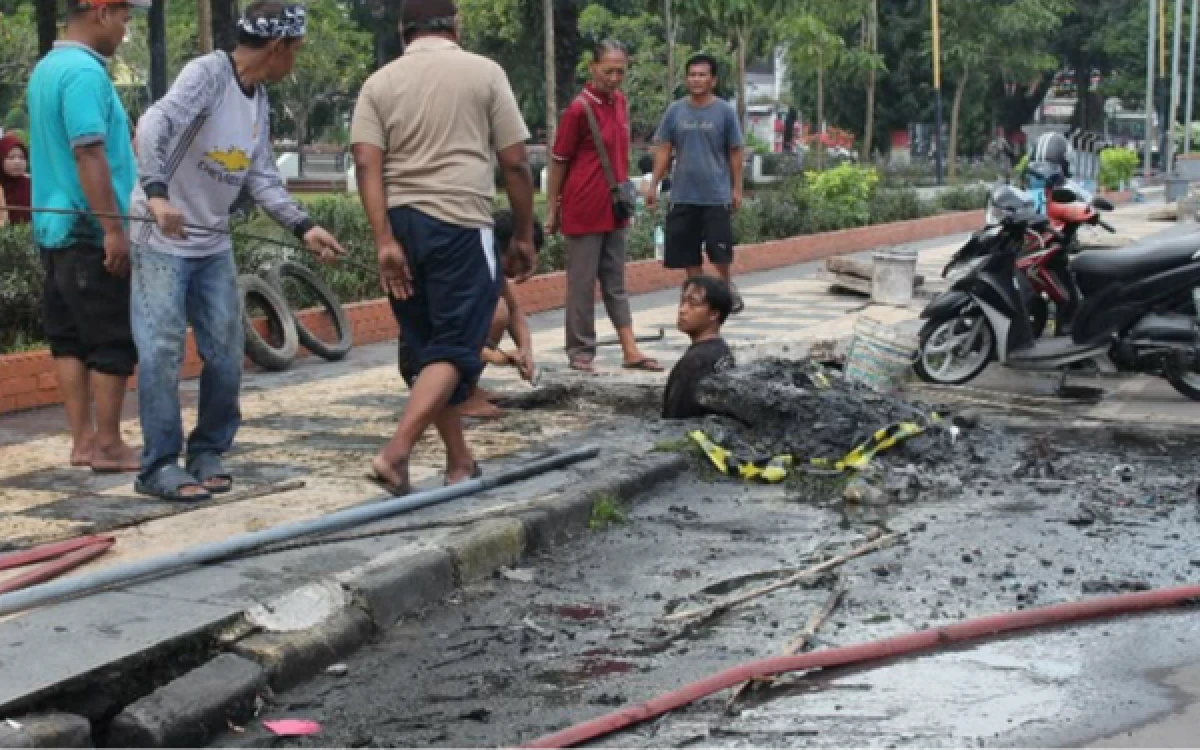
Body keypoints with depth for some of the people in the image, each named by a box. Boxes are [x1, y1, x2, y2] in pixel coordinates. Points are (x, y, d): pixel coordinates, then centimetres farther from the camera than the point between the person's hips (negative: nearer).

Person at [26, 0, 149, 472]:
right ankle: (108, 446, 3)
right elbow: (88, 154, -23)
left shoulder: (46, 68, 14)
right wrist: (114, 228, -23)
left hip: (56, 227, 10)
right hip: (90, 231, -10)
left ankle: (83, 440, 15)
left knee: (69, 337, 10)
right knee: (113, 340, -2)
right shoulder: (85, 72, -17)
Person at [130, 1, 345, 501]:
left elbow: (262, 178, 7)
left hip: (214, 244, 8)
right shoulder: (208, 72, -17)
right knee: (163, 352, -8)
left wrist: (304, 227, -4)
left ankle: (208, 452, 20)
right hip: (161, 239, -8)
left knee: (226, 355, 7)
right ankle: (159, 466, 0)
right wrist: (156, 193, -44)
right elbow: (154, 127, -31)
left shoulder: (260, 98, 8)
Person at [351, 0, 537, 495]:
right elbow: (515, 164, 0)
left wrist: (384, 240, -8)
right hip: (460, 225, -4)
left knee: (426, 349, 14)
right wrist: (524, 236, 9)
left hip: (402, 227, 4)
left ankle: (460, 462, 22)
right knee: (455, 350, -3)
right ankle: (395, 453, -20)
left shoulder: (380, 82, 8)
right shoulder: (485, 73, 3)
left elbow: (367, 164, -5)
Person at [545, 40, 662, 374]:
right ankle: (580, 351, 9)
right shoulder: (579, 108, -14)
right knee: (582, 283, 1)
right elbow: (558, 162, -10)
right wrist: (552, 210, -7)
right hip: (583, 211, -7)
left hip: (614, 209, 7)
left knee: (615, 283, 10)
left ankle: (630, 351, 13)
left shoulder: (621, 102, 7)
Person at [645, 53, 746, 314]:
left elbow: (735, 153, 3)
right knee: (689, 252, 6)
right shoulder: (675, 111, 4)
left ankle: (727, 287, 26)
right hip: (683, 196, 2)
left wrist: (737, 188, 1)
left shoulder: (725, 112, -1)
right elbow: (664, 150, 8)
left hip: (717, 195, -2)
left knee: (720, 249, -1)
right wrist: (654, 185, 4)